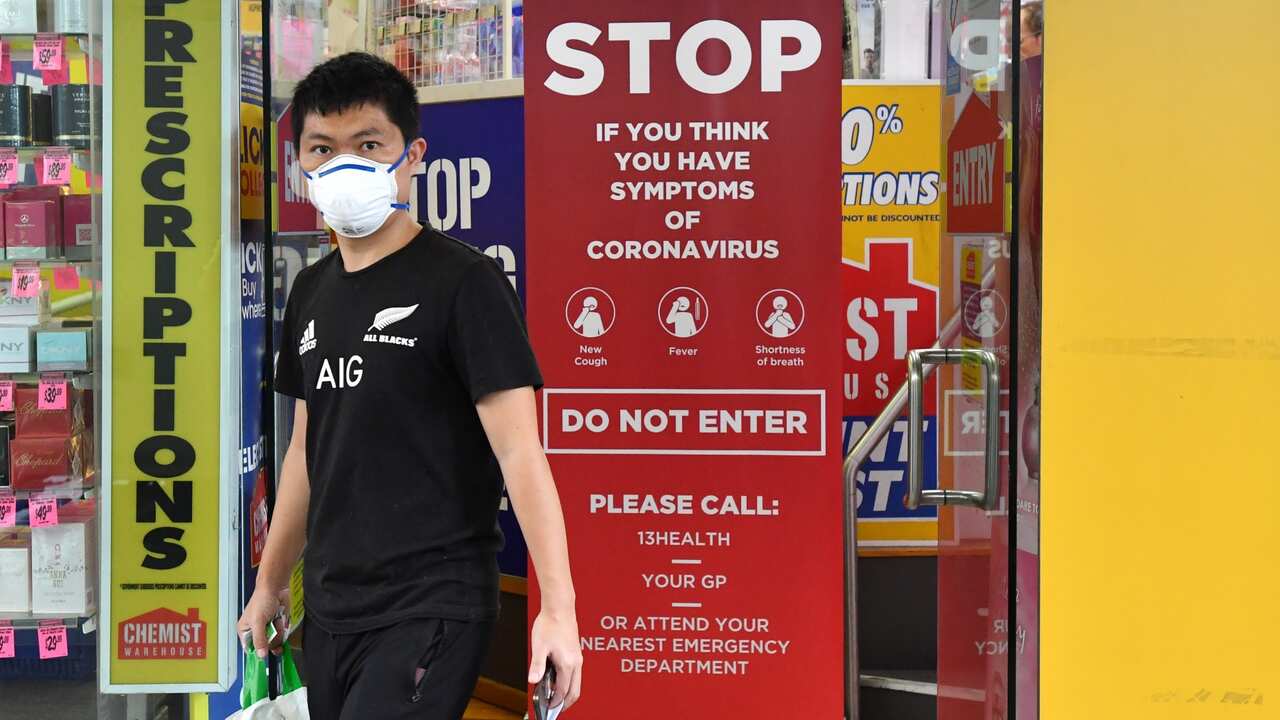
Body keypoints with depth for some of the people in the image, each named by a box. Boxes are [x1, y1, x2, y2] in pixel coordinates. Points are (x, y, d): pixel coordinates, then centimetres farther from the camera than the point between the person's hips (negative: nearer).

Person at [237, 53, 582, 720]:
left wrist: (558, 607, -21)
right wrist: (271, 583, 22)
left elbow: (519, 451, -15)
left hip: (431, 610, -7)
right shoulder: (312, 290, 11)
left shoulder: (461, 282, -10)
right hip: (332, 608, 7)